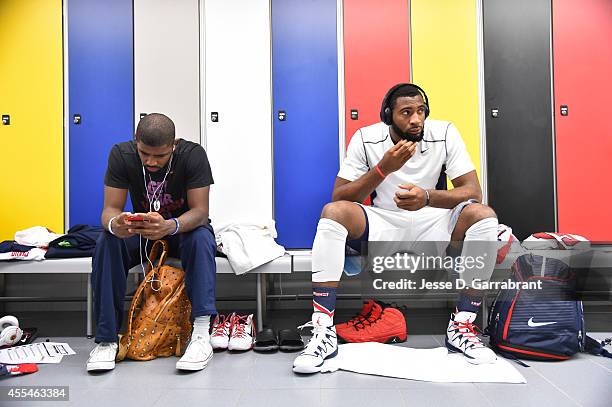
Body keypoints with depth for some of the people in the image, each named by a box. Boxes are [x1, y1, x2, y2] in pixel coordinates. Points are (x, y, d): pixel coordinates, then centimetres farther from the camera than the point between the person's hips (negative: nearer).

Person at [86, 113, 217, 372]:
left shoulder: (193, 154, -22)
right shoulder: (121, 154, -16)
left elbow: (200, 210, -26)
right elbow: (111, 208, -18)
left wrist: (170, 226, -48)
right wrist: (114, 224, -44)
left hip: (184, 228, -2)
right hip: (140, 231, 2)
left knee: (202, 238, -36)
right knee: (107, 242, -28)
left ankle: (201, 334, -37)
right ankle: (106, 339, -21)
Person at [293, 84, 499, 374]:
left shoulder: (445, 134, -9)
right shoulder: (366, 138, -10)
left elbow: (473, 191, -14)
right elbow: (338, 197, -13)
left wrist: (428, 197, -34)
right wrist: (383, 169, -27)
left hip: (431, 225, 1)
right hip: (381, 225, 0)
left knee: (484, 215, -26)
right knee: (332, 211, -28)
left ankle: (461, 328, -18)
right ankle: (324, 333, -29)